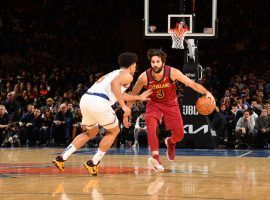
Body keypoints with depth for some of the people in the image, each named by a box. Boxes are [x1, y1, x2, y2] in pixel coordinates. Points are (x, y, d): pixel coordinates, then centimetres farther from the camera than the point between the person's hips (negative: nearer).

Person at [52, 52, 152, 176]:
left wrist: (139, 97, 55)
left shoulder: (114, 73, 34)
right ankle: (93, 163, 9)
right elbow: (114, 84, -15)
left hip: (85, 99, 8)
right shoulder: (128, 76, 7)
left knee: (91, 132, 27)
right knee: (113, 132, 15)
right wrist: (124, 106, -15)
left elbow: (118, 94, 48)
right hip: (99, 102, -8)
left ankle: (62, 158, 14)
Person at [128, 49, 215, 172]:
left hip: (171, 104, 1)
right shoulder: (144, 77, -25)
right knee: (151, 127, -30)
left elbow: (192, 84, -23)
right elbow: (133, 95, -8)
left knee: (179, 135, -2)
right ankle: (155, 158, -37)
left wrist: (206, 92, -38)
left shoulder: (172, 72, -26)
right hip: (154, 104, -1)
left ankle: (170, 142, 36)